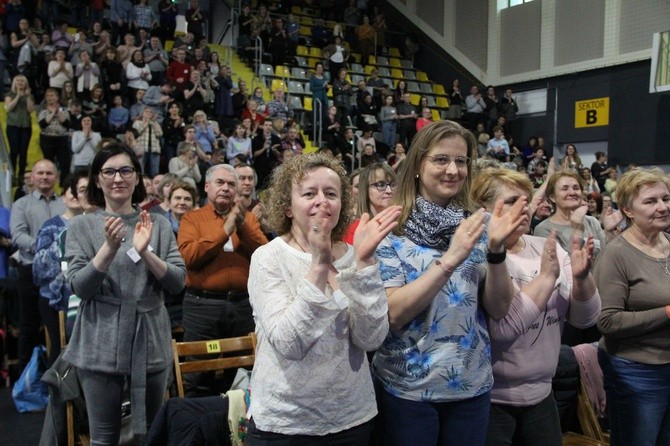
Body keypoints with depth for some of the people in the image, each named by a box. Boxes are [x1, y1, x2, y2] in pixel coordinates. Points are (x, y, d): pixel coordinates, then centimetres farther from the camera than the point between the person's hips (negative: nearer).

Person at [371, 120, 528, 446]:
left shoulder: (478, 225, 1)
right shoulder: (391, 229, -9)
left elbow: (498, 309, -3)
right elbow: (392, 314, -18)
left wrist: (495, 249, -19)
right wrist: (450, 259, -26)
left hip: (472, 387, 4)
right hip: (407, 388, -3)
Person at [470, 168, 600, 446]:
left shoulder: (548, 249, 2)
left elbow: (585, 319, 1)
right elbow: (503, 326, -26)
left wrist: (581, 277, -16)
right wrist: (547, 275, -23)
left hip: (541, 393, 6)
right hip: (489, 398, -6)